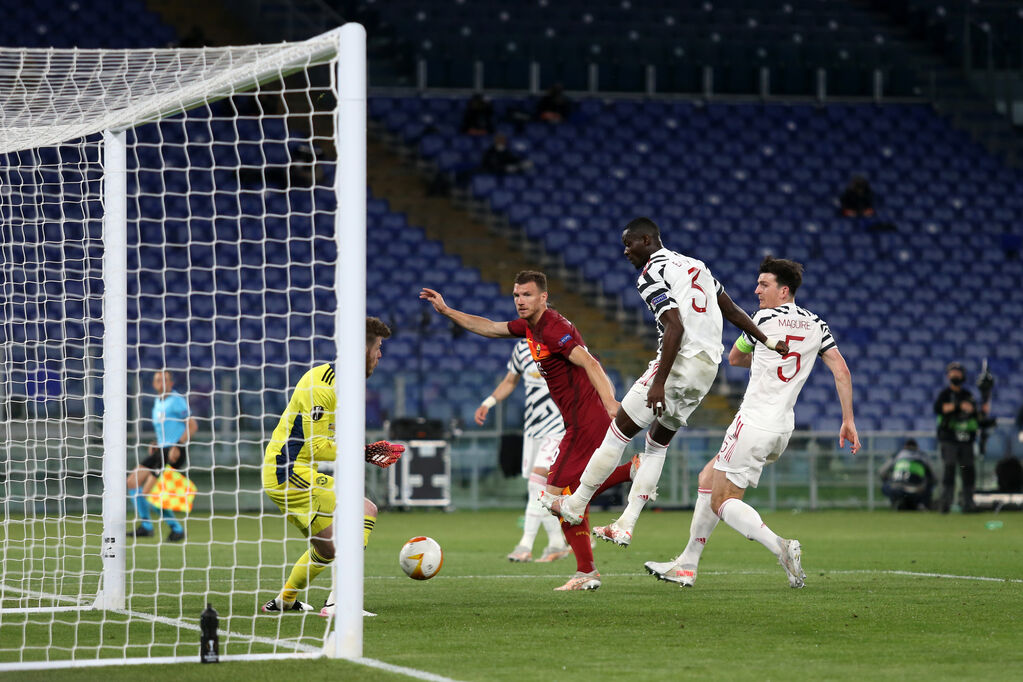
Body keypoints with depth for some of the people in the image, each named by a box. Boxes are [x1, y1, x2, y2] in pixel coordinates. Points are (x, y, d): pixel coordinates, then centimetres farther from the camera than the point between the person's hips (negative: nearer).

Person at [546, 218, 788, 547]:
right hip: (708, 368, 9)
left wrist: (659, 383, -23)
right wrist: (767, 341, 25)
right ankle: (624, 526, 16)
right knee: (657, 443, 17)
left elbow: (675, 327, -21)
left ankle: (575, 505, 11)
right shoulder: (695, 264, 18)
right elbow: (731, 310, 21)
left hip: (679, 362, -9)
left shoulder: (651, 275, -9)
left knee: (619, 431, 2)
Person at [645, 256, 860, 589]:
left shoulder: (764, 318, -7)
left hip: (754, 424, -8)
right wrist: (848, 421, 4)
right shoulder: (816, 325, 8)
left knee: (723, 502, -3)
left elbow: (734, 358, 9)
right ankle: (686, 566, 19)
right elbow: (841, 370, 2)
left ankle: (781, 548, -24)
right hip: (782, 428, 8)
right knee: (708, 478, 18)